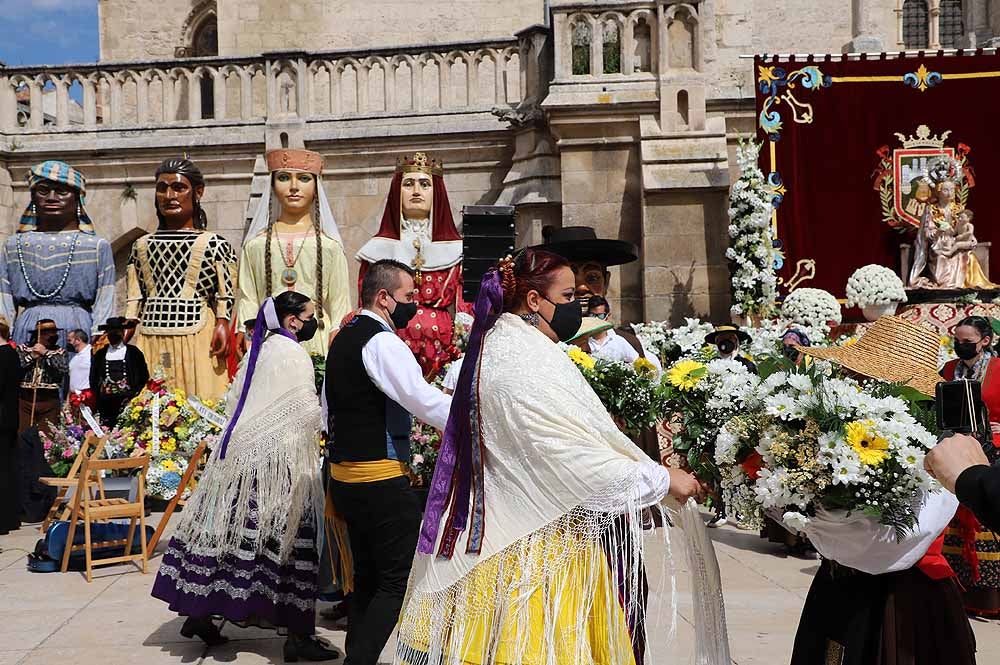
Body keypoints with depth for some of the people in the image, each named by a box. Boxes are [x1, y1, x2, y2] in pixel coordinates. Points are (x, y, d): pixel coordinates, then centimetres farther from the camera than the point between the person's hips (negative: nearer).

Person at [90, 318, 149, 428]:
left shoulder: (134, 353, 6)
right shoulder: (100, 354, 14)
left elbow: (144, 379, 5)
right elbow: (93, 379, 18)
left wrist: (134, 397, -4)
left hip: (127, 403, -2)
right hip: (105, 405, 3)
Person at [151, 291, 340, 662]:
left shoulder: (259, 350, 14)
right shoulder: (294, 355, -12)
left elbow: (233, 401, 18)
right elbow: (307, 414, -14)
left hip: (239, 455, 9)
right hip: (275, 463, -9)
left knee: (227, 531, 13)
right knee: (287, 543, -5)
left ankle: (199, 612, 20)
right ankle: (298, 635, -2)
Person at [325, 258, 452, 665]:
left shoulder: (344, 339, 16)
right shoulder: (382, 341, -14)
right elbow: (424, 400, -23)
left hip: (345, 475, 10)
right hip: (379, 480, -10)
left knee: (368, 578, 16)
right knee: (399, 581, -4)